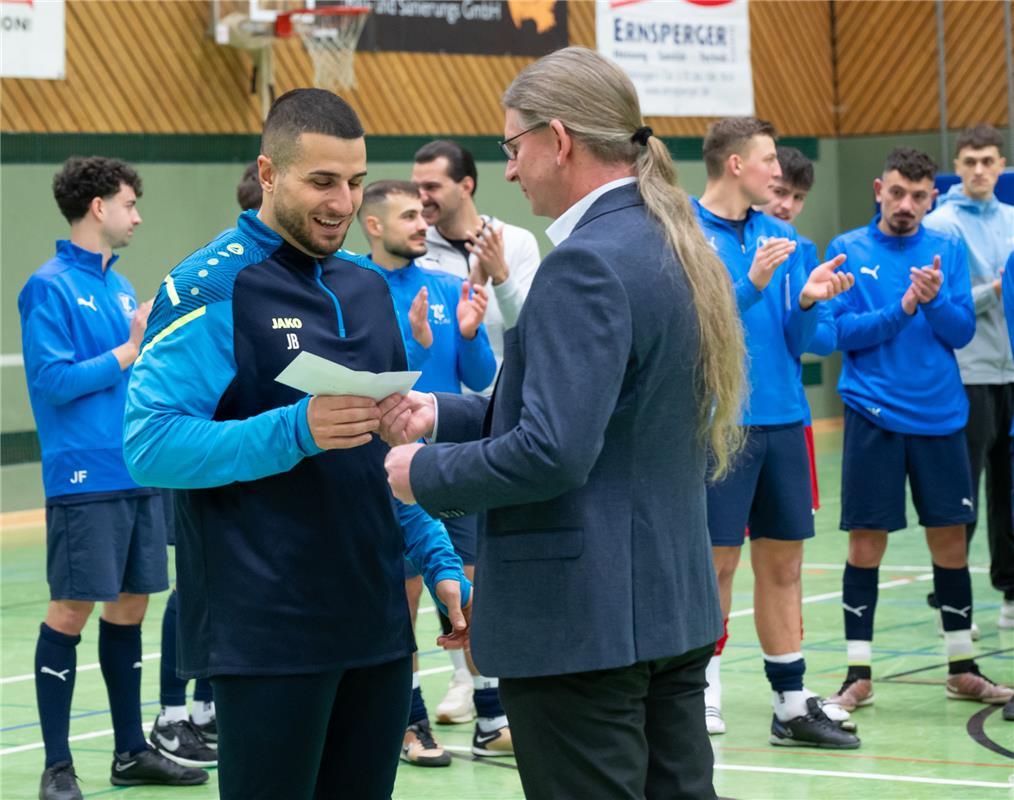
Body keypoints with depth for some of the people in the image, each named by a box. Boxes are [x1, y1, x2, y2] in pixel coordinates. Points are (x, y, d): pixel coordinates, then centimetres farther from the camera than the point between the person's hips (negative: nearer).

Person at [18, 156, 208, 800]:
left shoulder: (120, 287, 15)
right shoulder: (51, 287, -8)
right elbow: (52, 380, -15)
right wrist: (129, 351, -11)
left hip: (138, 475, 8)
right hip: (85, 477, -8)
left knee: (130, 605, 12)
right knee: (72, 610, -4)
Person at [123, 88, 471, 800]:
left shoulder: (367, 286, 14)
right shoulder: (210, 287, -8)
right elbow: (149, 445, -16)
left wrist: (440, 562, 13)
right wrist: (295, 432, -26)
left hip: (376, 627, 7)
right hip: (266, 631, -7)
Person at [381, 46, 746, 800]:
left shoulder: (588, 263, -19)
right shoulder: (671, 245, 11)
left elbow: (552, 451, -26)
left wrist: (425, 471, -11)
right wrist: (444, 414, 12)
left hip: (582, 620, -9)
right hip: (673, 603, 9)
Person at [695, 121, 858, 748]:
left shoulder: (781, 237, 11)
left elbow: (795, 342, 12)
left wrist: (808, 302, -7)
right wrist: (751, 284, -23)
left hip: (783, 419, 6)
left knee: (783, 561, 9)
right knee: (717, 561, -2)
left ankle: (792, 703, 15)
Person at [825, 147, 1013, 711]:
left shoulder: (948, 250, 6)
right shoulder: (849, 251, 1)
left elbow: (963, 331, 0)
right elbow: (842, 331, -6)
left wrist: (935, 300, -18)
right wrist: (901, 310, -17)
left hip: (940, 414, 2)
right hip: (874, 416, -2)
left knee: (950, 538, 6)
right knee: (867, 541, 0)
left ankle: (962, 669, 18)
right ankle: (859, 675, 7)